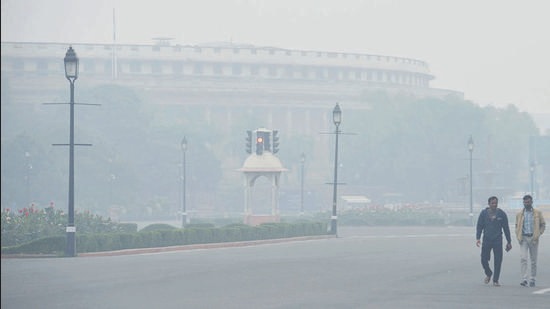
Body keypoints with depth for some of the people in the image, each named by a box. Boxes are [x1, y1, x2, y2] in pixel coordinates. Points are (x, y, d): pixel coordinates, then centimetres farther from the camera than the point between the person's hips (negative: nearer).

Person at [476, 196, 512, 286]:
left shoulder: (501, 214, 1)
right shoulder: (483, 213, 2)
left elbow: (506, 228, 7)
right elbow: (479, 227, 4)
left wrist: (509, 241, 7)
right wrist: (477, 238, -9)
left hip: (497, 241, -1)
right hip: (486, 240, 1)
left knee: (498, 261, -4)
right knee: (484, 260, -1)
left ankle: (495, 280, 5)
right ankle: (488, 274, 27)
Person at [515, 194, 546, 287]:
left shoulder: (538, 213, 5)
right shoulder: (519, 214, 8)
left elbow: (543, 225, 8)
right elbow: (517, 226, 16)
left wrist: (538, 234, -5)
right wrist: (518, 237, 1)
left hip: (533, 238, 0)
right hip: (523, 238, 0)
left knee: (533, 261, 6)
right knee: (523, 259, -14)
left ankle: (532, 280, 15)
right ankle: (524, 279, -17)